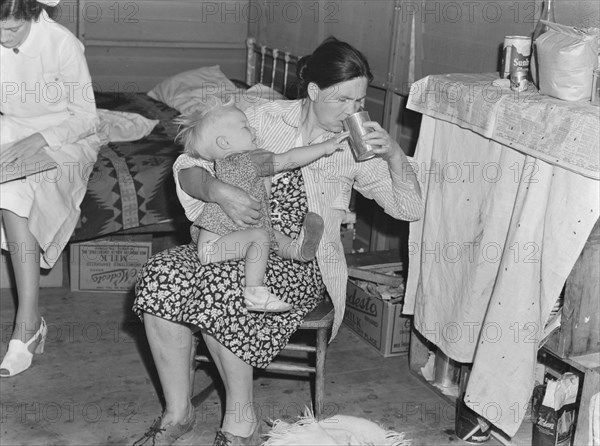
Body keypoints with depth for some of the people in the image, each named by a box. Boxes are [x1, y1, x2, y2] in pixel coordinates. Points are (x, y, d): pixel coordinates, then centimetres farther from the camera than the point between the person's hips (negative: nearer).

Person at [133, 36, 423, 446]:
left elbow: (410, 209, -1)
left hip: (302, 263, -2)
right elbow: (188, 168, 1)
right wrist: (219, 191, -21)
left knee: (220, 289, -33)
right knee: (161, 277, -25)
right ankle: (177, 412, -9)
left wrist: (394, 155, -17)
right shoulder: (265, 117, 2)